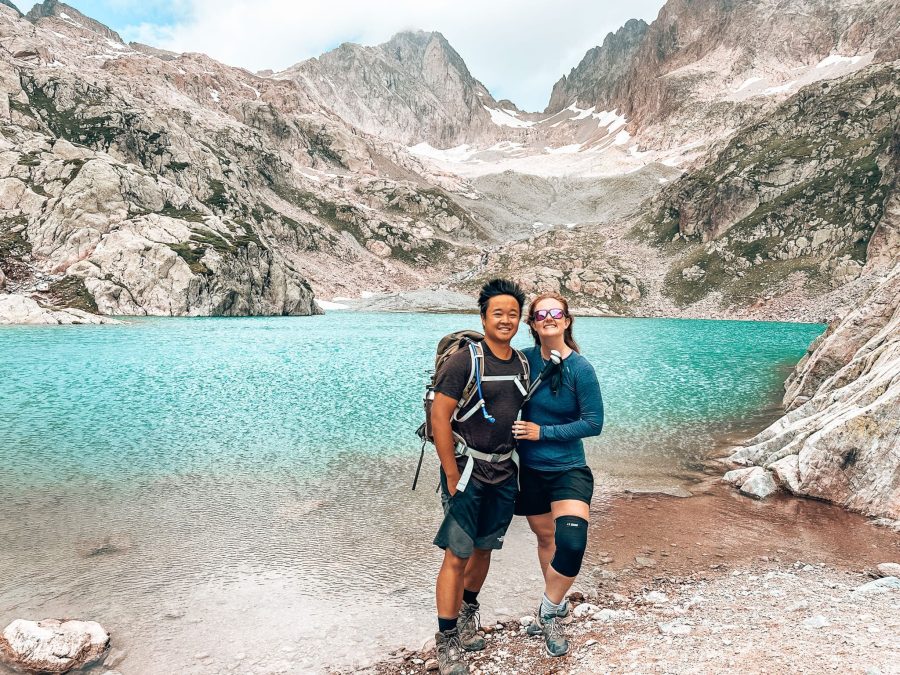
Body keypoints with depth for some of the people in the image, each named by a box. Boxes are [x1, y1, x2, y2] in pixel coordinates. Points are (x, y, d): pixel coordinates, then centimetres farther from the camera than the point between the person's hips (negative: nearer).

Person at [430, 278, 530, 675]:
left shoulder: (522, 364, 6)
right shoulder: (464, 360, -14)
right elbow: (439, 417, -15)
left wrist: (520, 465, 11)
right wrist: (452, 477, -15)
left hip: (505, 473, 6)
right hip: (467, 471, -6)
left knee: (484, 548, 17)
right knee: (457, 555, -2)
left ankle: (468, 613, 40)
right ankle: (446, 643, 12)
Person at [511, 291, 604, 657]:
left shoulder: (580, 369, -14)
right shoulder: (524, 359, -5)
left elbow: (594, 423, -12)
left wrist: (542, 432, -16)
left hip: (568, 468, -3)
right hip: (530, 468, 4)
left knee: (571, 543, -20)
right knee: (545, 536, 19)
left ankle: (548, 611, 6)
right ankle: (556, 604, 43)